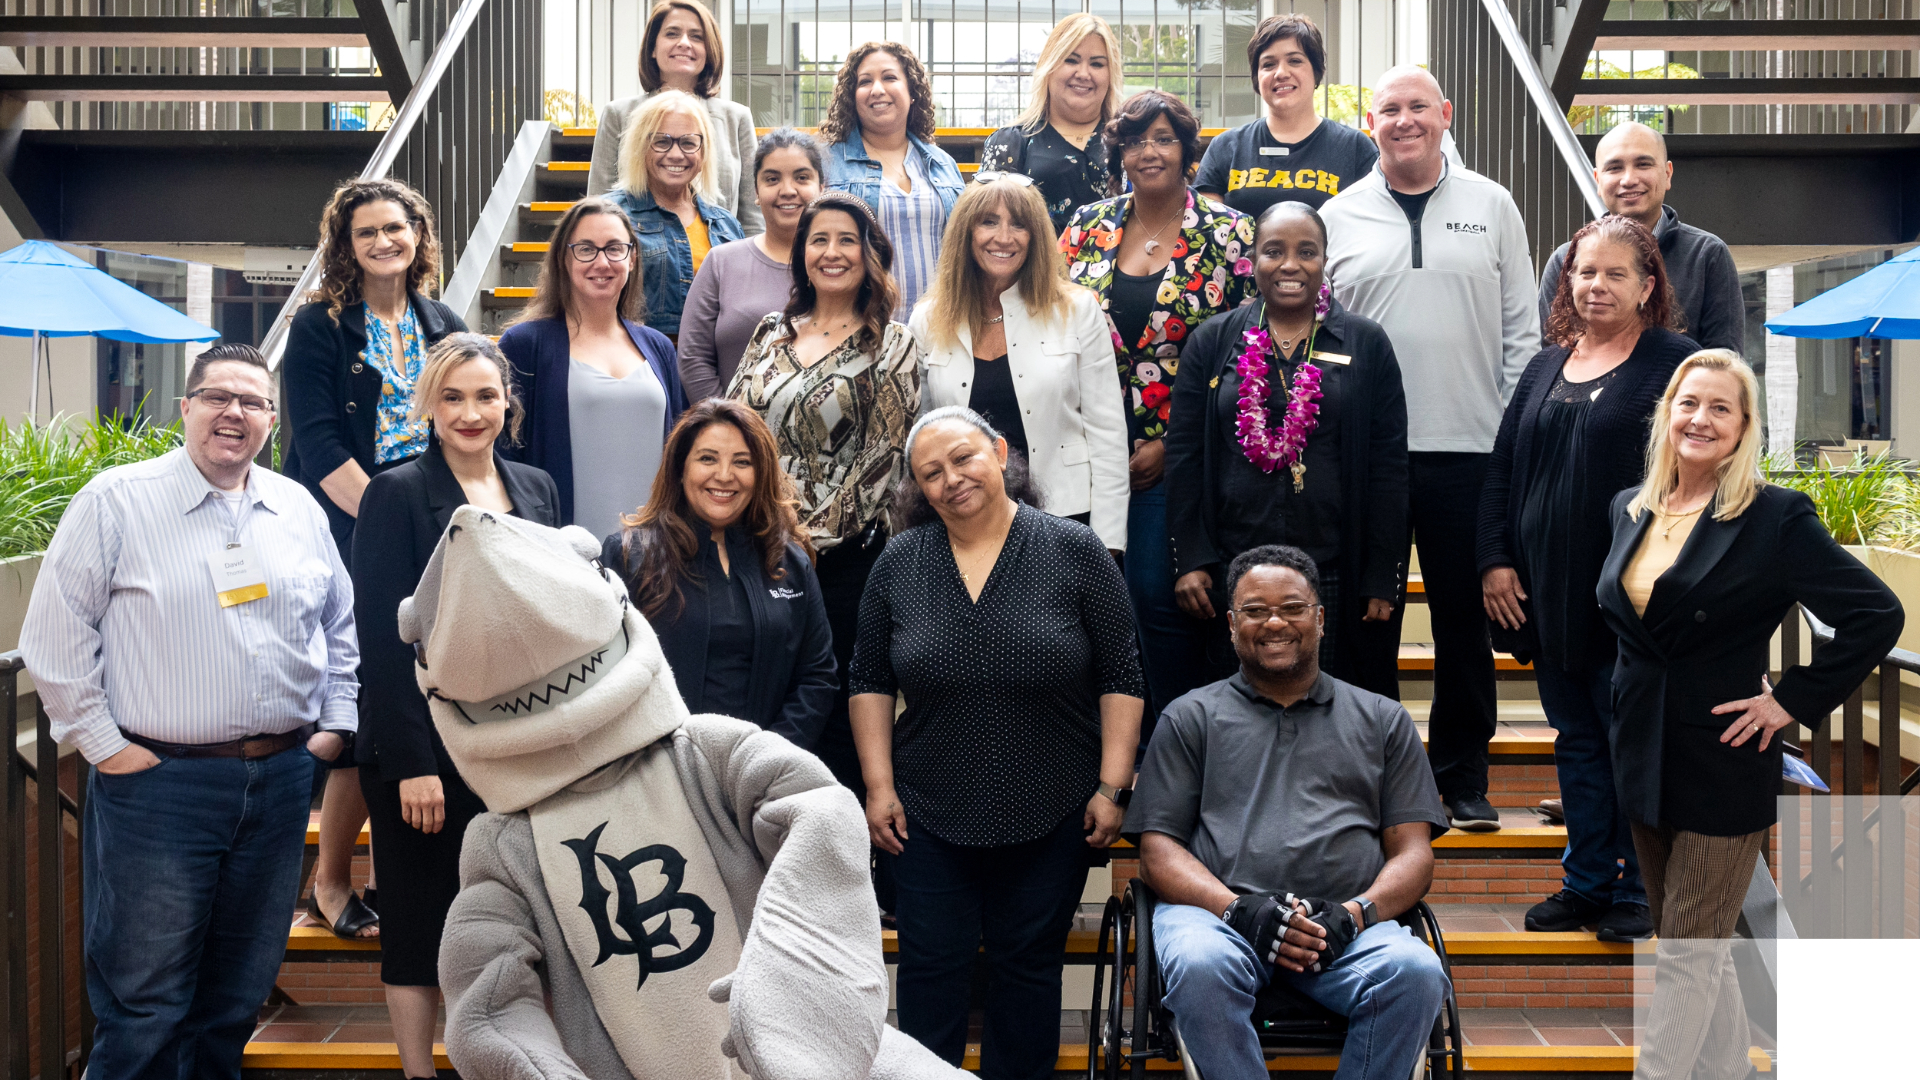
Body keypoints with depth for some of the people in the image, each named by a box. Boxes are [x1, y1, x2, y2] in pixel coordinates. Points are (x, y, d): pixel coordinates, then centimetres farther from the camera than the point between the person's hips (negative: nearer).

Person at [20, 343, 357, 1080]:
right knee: (144, 1005, 2)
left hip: (281, 776, 5)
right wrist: (103, 742, -7)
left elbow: (342, 628, 19)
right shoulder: (117, 501, -4)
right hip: (157, 781, -4)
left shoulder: (299, 510, 10)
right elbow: (55, 636, -5)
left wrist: (335, 723, 11)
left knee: (241, 991, 15)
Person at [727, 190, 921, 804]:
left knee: (833, 710, 1)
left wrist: (812, 537, -11)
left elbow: (881, 457, -7)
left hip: (841, 561, -4)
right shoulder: (772, 335, 12)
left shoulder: (892, 347, -1)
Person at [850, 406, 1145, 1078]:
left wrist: (1112, 786, -8)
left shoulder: (1075, 552, -5)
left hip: (1051, 817, -1)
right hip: (929, 819, 1)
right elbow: (870, 682, 6)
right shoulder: (899, 563, 1)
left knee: (1029, 966, 10)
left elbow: (1120, 678, -4)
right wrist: (879, 787, 0)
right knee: (932, 969, 6)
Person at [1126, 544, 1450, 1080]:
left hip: (1348, 927, 1)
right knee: (1199, 967, -37)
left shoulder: (1382, 720, 22)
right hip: (1218, 911, -1)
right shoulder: (1191, 718, 19)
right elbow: (1159, 850, 9)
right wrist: (1239, 909, -10)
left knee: (1416, 972, -32)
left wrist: (1354, 913, -7)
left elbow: (1413, 852, 14)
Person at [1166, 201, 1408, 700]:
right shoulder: (1211, 343, 9)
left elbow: (1388, 467, 3)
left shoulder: (1367, 345, 6)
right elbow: (1183, 454, 6)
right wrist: (1190, 560, -3)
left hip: (1335, 580, -1)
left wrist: (1382, 579, -3)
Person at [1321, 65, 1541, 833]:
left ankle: (1462, 781, 19)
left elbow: (1522, 331, 7)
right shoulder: (1339, 216, 7)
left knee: (1464, 624, 7)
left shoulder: (1491, 207, 7)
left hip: (1469, 450, 0)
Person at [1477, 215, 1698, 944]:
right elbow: (1502, 468, 14)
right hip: (1549, 595, 6)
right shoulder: (1546, 366, 14)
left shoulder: (1674, 364, -3)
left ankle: (1639, 891, 14)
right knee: (1576, 739, 13)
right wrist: (1495, 559, 5)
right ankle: (1587, 881, 23)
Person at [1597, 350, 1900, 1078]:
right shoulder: (1630, 509, 7)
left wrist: (1793, 701, -14)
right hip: (1643, 758, 6)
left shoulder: (1777, 518, -12)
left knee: (1688, 955, -2)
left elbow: (1878, 614, -14)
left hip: (1721, 768, -6)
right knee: (1704, 950, 18)